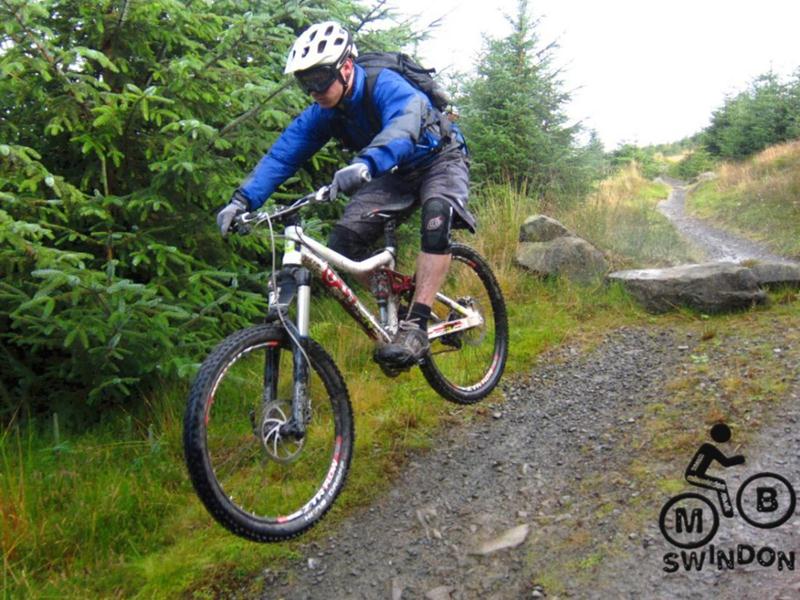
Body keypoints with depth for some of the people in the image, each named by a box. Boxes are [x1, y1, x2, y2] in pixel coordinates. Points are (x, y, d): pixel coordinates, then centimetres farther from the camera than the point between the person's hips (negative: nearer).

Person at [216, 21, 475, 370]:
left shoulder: (386, 86, -30)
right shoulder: (323, 112, -12)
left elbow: (402, 128, -51)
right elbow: (282, 154, -16)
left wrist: (364, 164, -70)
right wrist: (243, 200, -29)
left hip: (440, 161, -5)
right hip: (394, 174, 6)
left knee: (436, 216, -38)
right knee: (343, 242, -14)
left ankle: (416, 326, -35)